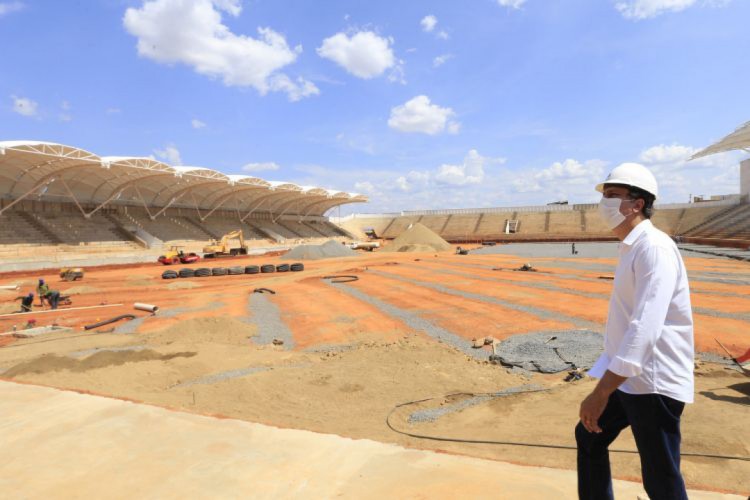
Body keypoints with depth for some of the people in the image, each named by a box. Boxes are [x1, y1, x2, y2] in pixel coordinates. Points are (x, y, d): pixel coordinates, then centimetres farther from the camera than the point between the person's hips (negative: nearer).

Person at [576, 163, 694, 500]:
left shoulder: (654, 247, -19)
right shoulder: (632, 247, 12)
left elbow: (646, 327, -30)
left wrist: (601, 392, -34)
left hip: (653, 381, -10)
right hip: (627, 375, 10)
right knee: (589, 438, 21)